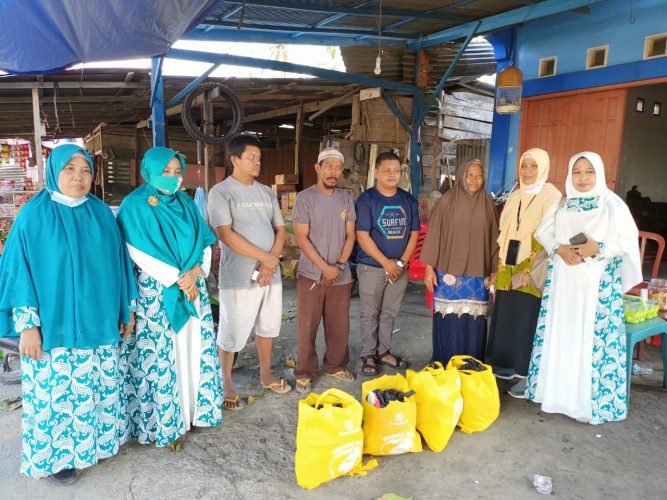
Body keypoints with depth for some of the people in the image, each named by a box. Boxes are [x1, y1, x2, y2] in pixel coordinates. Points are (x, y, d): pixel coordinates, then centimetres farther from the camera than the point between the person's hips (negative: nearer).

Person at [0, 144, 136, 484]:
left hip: (98, 322, 4)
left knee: (98, 387, 14)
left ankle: (95, 441, 35)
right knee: (58, 391, 7)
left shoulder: (102, 212, 4)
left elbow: (118, 262, 9)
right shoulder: (33, 214, -7)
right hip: (54, 326, -3)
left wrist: (127, 308, 10)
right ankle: (58, 455, 28)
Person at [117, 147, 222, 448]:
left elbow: (205, 242, 8)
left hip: (193, 288, 6)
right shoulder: (135, 206, -6)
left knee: (194, 350, 10)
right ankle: (160, 423, 14)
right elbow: (139, 253, -14)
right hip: (155, 291, -5)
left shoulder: (185, 203, 10)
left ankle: (194, 409, 25)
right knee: (159, 357, 0)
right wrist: (177, 279, -16)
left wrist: (197, 271, -11)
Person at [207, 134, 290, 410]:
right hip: (239, 277, -6)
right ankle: (225, 382, 24)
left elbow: (280, 229, 9)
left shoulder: (267, 192, 11)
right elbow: (226, 235, -18)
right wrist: (265, 257, -16)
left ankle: (266, 374, 36)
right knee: (232, 332, 4)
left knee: (268, 326, 17)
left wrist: (271, 262, -8)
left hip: (270, 273, 6)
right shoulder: (220, 192, -8)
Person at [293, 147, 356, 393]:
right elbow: (301, 238, -11)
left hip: (341, 276, 4)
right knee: (307, 327, 4)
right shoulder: (305, 198, -7)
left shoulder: (346, 199, 7)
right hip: (311, 275, -4)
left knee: (339, 326, 12)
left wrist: (339, 266, -6)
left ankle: (336, 365, 30)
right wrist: (325, 267, -14)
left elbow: (350, 235, 6)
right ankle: (305, 372, 18)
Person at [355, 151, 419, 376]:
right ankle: (368, 355, 18)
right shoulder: (366, 200, -8)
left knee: (389, 313, 14)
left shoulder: (409, 201, 6)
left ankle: (384, 351, 28)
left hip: (399, 268, 4)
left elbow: (414, 233, 7)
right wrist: (386, 263, -15)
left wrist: (401, 262, -5)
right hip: (372, 267, -4)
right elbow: (362, 236, -13)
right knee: (370, 314, 5)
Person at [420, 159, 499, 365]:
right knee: (449, 322, 1)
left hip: (478, 276, 3)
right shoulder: (446, 201, -2)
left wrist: (493, 272, 10)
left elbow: (494, 239, 10)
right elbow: (433, 235, -2)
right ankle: (445, 367, 17)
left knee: (474, 324, 6)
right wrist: (429, 268, -5)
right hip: (449, 274, -2)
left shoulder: (488, 205, 7)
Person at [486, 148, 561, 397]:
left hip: (532, 274, -6)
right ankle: (505, 366, 25)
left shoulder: (551, 196, -7)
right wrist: (499, 268, 12)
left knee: (527, 323, -1)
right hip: (508, 271, 6)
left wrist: (527, 271, -17)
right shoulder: (515, 197, 13)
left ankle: (528, 375, 10)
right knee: (504, 319, 11)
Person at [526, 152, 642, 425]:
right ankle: (557, 391, 20)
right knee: (559, 334, 7)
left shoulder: (613, 204, -2)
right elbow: (542, 232, 8)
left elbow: (629, 240, -4)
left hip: (598, 282, -3)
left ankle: (592, 398, 10)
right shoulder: (561, 204, 9)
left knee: (593, 337, -2)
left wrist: (599, 248, -19)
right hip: (562, 280, 4)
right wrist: (558, 248, -10)